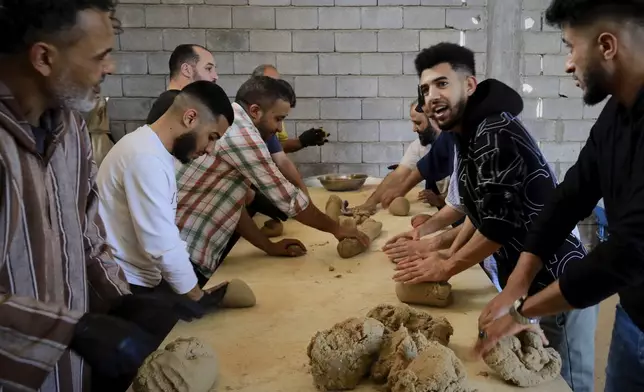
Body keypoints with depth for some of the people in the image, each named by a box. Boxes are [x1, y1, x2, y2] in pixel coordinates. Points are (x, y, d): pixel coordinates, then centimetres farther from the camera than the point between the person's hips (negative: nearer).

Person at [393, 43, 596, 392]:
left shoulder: (495, 134, -22)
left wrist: (446, 268, -13)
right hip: (526, 282, 9)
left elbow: (500, 225, -25)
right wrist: (450, 255, 9)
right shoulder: (472, 135, 8)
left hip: (556, 286, -9)